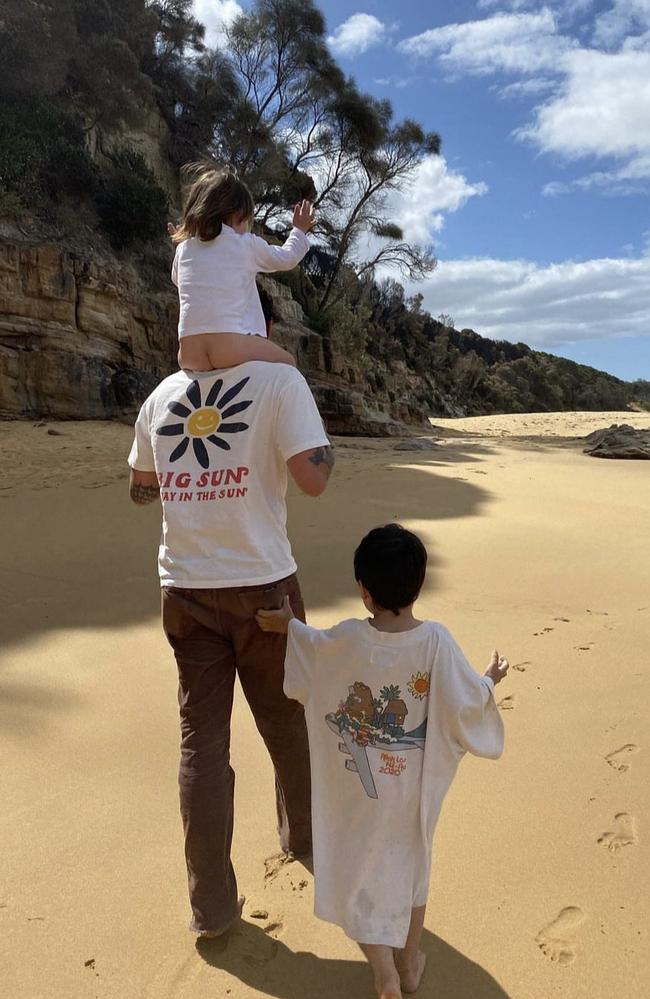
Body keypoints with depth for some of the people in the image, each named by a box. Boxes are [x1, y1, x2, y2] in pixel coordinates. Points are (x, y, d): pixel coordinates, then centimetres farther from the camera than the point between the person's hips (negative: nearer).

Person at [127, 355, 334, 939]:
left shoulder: (163, 394, 5)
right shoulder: (279, 381, -10)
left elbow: (141, 489, 15)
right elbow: (312, 478, -18)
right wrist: (323, 437, 1)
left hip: (185, 590, 3)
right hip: (262, 584, -3)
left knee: (201, 739, 10)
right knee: (286, 721, 19)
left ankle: (212, 905, 19)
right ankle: (300, 833, 43)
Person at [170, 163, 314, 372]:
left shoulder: (184, 248, 16)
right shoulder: (248, 244, 7)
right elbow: (287, 258, 23)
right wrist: (299, 231, 42)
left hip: (190, 351, 4)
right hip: (231, 343, -3)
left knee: (184, 361, 37)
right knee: (287, 363, 18)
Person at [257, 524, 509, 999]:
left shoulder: (344, 640, -21)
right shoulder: (436, 641, -23)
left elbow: (314, 654, 0)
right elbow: (467, 701, -15)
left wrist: (288, 625, 19)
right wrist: (490, 681, 7)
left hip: (356, 788, -1)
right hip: (413, 786, 1)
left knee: (358, 870, 19)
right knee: (412, 865, 25)